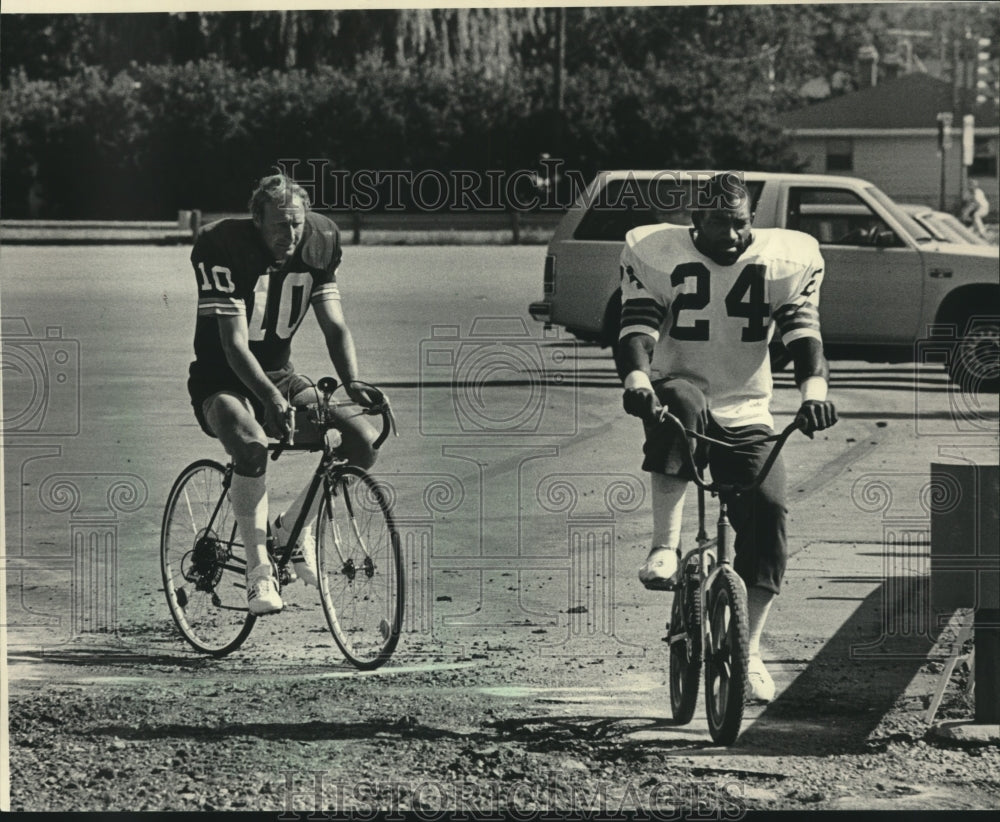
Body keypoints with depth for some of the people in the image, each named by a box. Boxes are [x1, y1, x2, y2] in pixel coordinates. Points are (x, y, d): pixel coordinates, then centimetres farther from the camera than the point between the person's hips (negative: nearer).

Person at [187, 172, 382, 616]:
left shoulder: (319, 244, -5)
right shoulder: (224, 249, -21)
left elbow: (334, 325, -7)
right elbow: (235, 344, -27)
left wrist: (352, 382, -27)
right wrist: (271, 399, -44)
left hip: (282, 378, 5)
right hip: (222, 384, -5)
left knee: (362, 440, -17)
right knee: (252, 445, -39)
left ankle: (293, 526, 7)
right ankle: (259, 571, -25)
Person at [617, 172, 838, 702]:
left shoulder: (784, 260, -2)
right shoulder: (656, 255, -4)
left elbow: (803, 331, -13)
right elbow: (637, 326, -15)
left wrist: (814, 387, -33)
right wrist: (636, 377, -37)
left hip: (746, 414, 2)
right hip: (678, 388, -2)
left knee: (767, 510, -17)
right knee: (681, 402, -39)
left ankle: (749, 653, -3)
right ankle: (665, 547, -39)